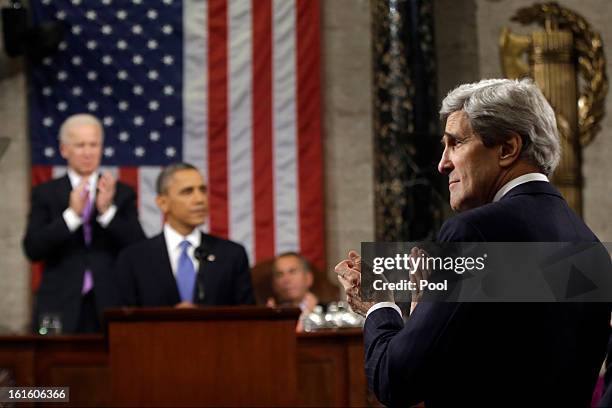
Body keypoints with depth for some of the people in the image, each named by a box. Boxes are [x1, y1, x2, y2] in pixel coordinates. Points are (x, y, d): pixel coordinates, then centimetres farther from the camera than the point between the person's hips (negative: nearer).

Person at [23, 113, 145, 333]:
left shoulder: (122, 193, 9)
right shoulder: (45, 193, 7)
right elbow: (32, 249, -4)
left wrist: (108, 210, -14)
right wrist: (72, 214, -16)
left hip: (110, 306, 1)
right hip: (60, 307, 0)